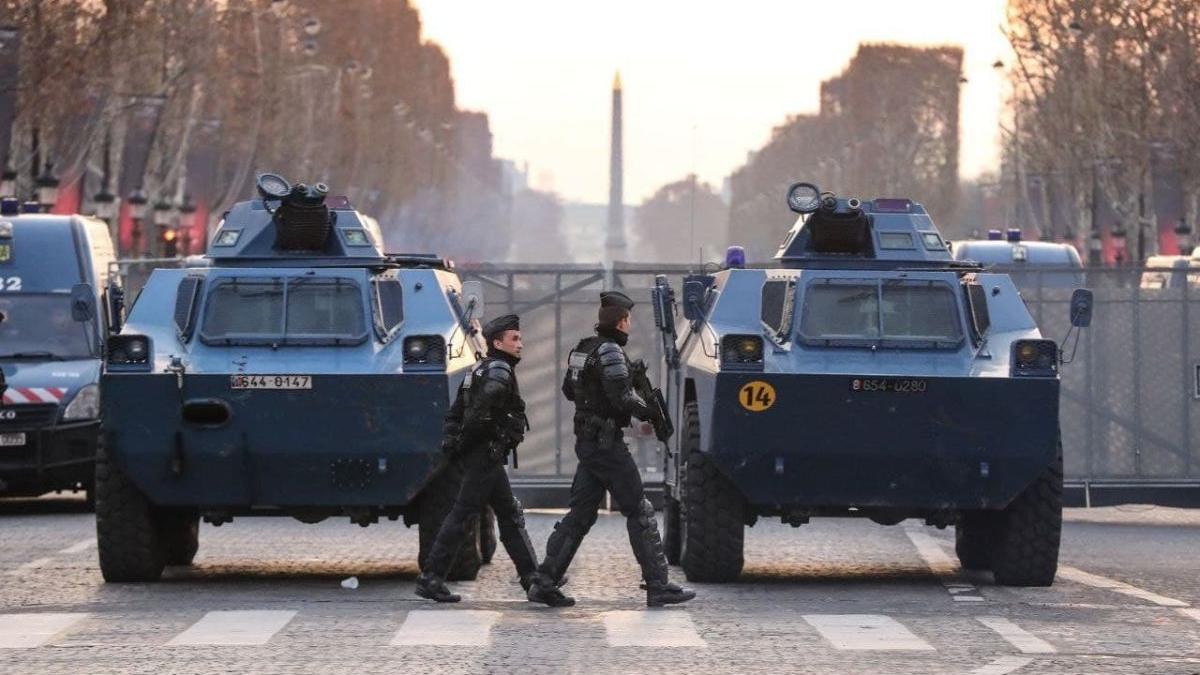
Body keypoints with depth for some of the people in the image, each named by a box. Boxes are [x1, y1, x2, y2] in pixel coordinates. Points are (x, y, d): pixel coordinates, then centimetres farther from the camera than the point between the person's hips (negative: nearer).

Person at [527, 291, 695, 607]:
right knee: (640, 513, -3)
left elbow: (569, 390, 24)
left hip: (586, 442, 9)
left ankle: (544, 581, 11)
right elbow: (622, 397, -23)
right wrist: (649, 411, -7)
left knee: (580, 514, 13)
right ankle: (658, 587, -2)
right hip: (607, 443, -9)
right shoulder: (610, 352, -15)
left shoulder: (583, 349, 12)